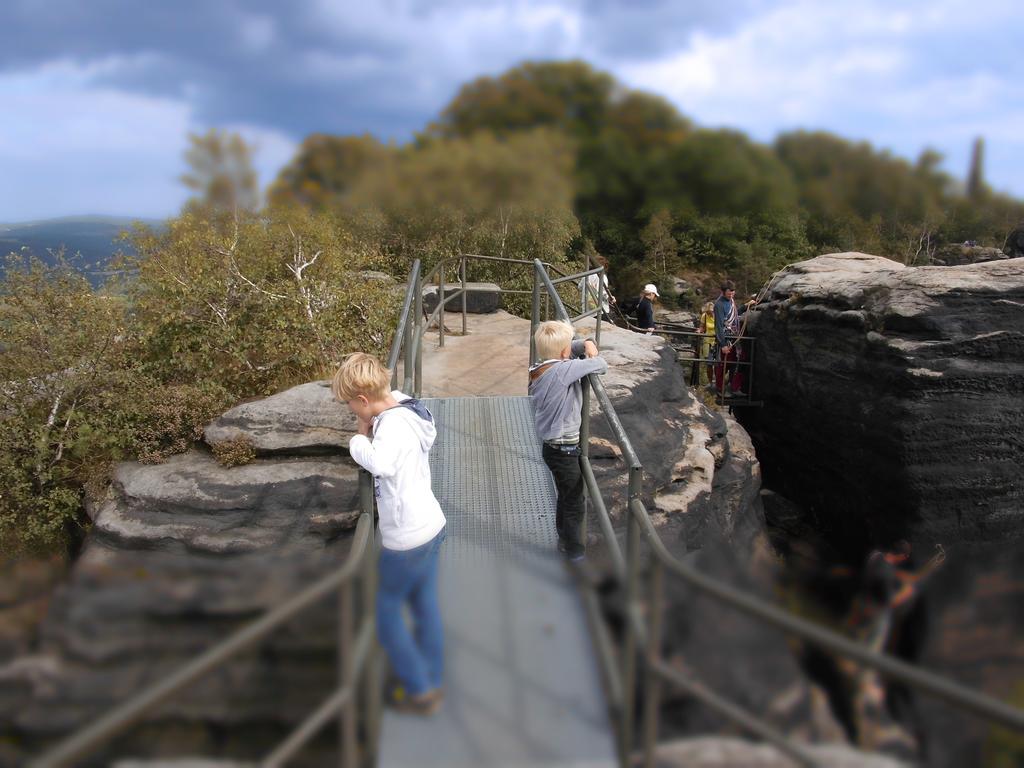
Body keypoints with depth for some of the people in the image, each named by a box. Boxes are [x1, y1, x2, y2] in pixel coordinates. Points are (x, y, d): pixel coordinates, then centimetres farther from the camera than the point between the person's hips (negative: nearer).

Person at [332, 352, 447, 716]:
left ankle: (419, 691, 22)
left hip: (406, 539, -9)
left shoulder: (392, 425, -28)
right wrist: (370, 428, -5)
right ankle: (432, 679, 37)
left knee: (386, 611, 11)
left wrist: (359, 439, -27)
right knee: (426, 605, 21)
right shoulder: (406, 408, -1)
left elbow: (380, 462, -46)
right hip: (431, 525, 9)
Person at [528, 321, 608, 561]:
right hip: (564, 449, -9)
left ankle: (565, 541, 44)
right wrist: (593, 357, -1)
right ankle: (576, 552, 22)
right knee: (575, 504, 8)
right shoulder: (563, 370, -26)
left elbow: (566, 350, 16)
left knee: (565, 497, 26)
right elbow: (601, 365, -24)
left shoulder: (539, 370, 1)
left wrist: (586, 344, -3)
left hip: (554, 445, 9)